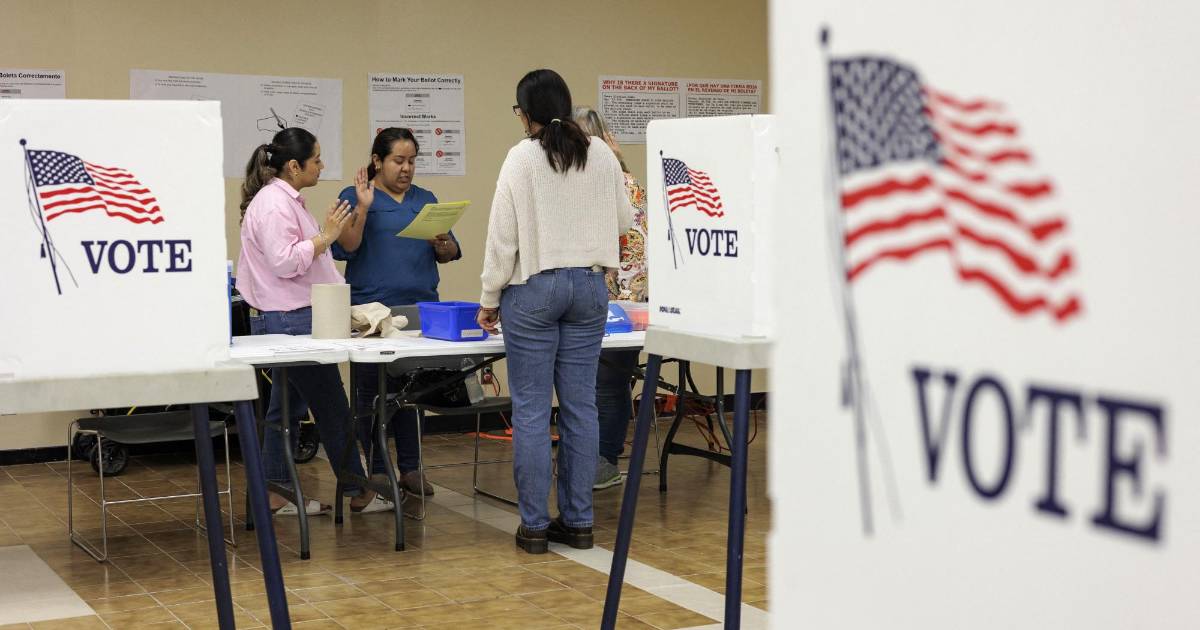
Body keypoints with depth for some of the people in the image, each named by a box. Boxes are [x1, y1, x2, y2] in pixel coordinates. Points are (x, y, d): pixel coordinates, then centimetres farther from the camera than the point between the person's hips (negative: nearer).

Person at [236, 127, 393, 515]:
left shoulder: (286, 200, 17)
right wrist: (326, 236, -19)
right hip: (291, 322, -11)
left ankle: (276, 494, 16)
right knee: (332, 407, -3)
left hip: (291, 320, 11)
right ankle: (357, 493, 6)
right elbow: (284, 261, -24)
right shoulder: (273, 203, -17)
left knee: (286, 407, 11)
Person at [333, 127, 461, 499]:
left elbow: (450, 254, 13)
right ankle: (375, 470, 9)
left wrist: (443, 245, -8)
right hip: (372, 309, -4)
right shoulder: (355, 197, 2)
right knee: (372, 391, 1)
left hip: (420, 307, 4)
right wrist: (363, 207, -18)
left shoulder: (426, 200, 15)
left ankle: (410, 468, 14)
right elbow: (345, 248, -10)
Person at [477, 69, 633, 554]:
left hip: (534, 287, -4)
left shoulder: (522, 158, -9)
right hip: (589, 286, 4)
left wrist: (489, 299, 1)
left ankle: (534, 525, 5)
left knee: (531, 409, 2)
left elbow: (503, 234, -8)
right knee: (580, 405, 8)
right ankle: (578, 521, 13)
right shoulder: (602, 155, 3)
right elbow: (623, 221, 11)